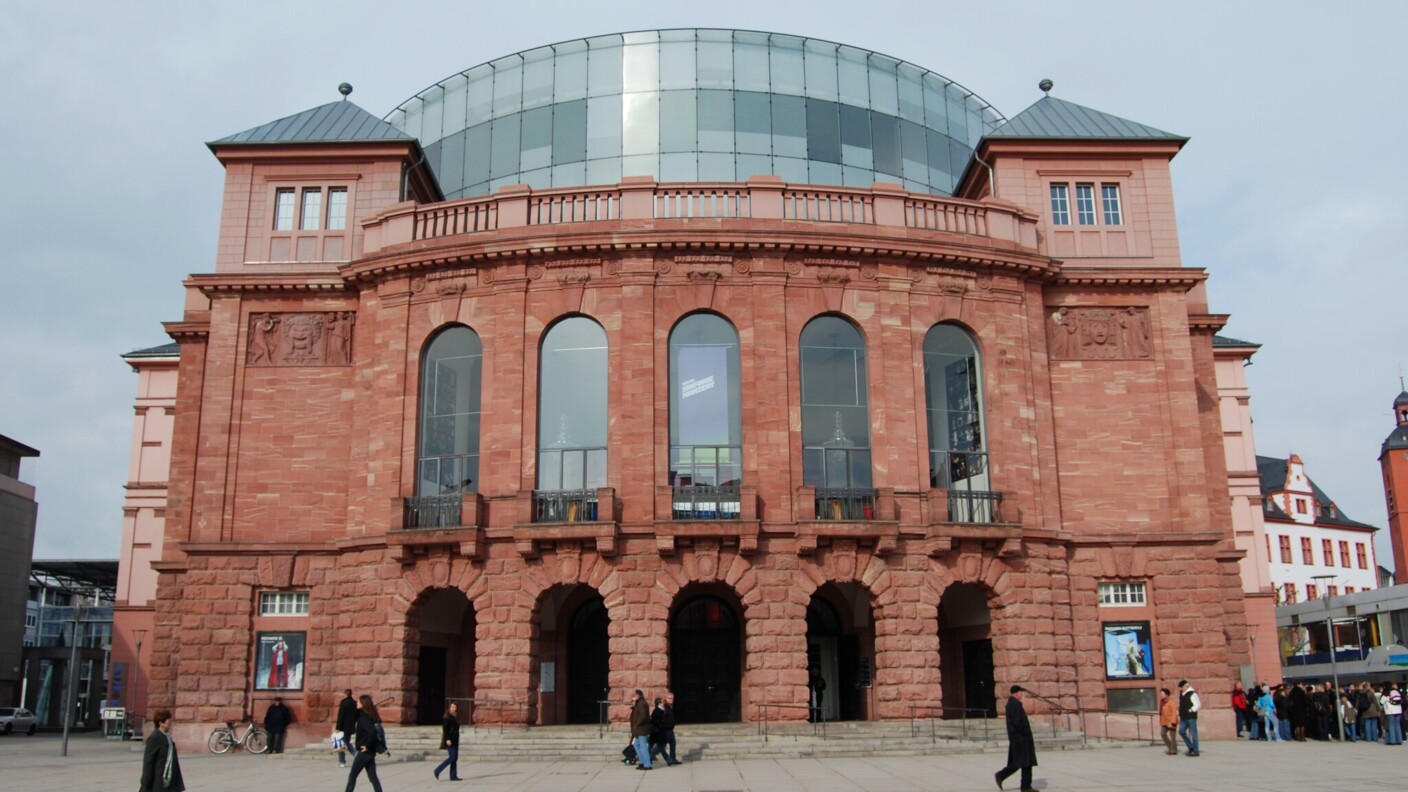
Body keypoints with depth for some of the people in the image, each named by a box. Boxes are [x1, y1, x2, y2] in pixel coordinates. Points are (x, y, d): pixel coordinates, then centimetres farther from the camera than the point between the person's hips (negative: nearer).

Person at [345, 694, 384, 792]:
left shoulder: (364, 717, -17)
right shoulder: (370, 715, 9)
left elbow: (372, 731, -31)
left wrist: (367, 745, -21)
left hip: (365, 751, -8)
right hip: (370, 751, 8)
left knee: (352, 776, 4)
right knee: (373, 777, 8)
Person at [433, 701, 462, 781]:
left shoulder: (456, 717, 13)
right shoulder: (448, 717, -10)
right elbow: (445, 729, -16)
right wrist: (447, 739, -24)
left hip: (455, 740, 8)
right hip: (450, 740, -8)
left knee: (455, 758, 6)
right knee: (452, 757, -11)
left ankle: (453, 776, 8)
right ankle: (437, 771, -3)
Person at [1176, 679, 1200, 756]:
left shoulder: (1192, 694, -12)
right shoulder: (1181, 694, 14)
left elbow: (1198, 705, -16)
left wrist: (1190, 711, -14)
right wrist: (1179, 715, 18)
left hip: (1191, 717, -8)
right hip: (1184, 718, 8)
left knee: (1193, 733, -3)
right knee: (1181, 731, 2)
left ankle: (1195, 751, 3)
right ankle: (1191, 747, 14)